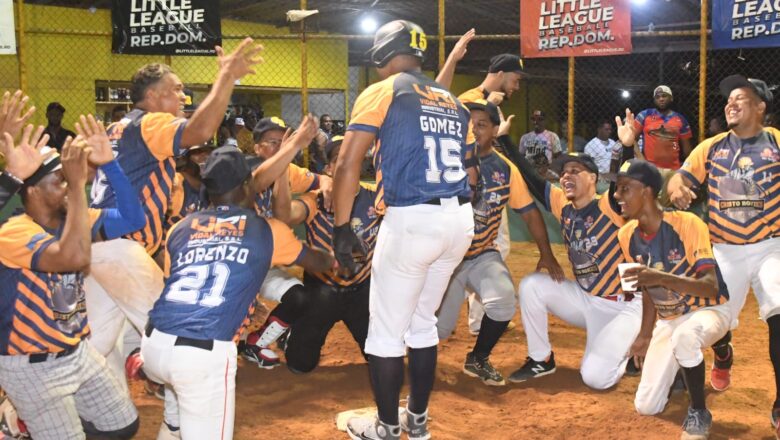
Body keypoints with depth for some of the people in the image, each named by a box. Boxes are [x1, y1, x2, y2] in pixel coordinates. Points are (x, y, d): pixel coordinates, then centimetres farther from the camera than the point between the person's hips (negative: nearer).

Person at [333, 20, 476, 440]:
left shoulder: (382, 92, -1)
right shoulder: (453, 102, 18)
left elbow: (348, 163, -9)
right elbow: (470, 171, 18)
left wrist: (342, 228, -7)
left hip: (411, 219, -7)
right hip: (461, 220, 7)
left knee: (386, 330, 7)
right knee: (422, 322, 22)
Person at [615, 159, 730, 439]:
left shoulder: (688, 224, -25)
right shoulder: (627, 235, -7)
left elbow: (711, 287, -31)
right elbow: (646, 290, 5)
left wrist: (662, 278, -46)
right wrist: (645, 337, 5)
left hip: (710, 311, -5)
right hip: (667, 320, 6)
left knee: (684, 336, -43)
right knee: (646, 407, -1)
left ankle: (699, 413, -16)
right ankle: (681, 370, 32)